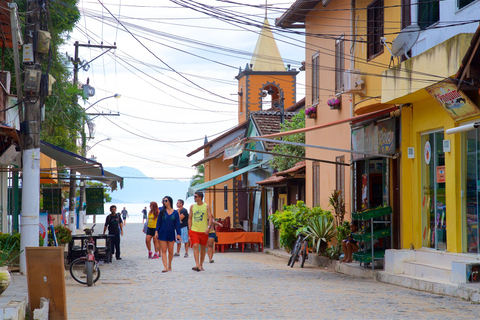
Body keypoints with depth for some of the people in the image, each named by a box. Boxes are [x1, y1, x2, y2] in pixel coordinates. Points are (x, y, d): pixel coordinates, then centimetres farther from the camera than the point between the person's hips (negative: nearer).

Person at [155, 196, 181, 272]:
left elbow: (177, 224, 3)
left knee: (170, 251, 6)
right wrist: (156, 231, -5)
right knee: (164, 250, -7)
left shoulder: (175, 212, 3)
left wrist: (178, 234, -1)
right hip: (163, 234, 0)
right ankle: (165, 267, -12)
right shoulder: (162, 211, 3)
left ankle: (169, 265, 25)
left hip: (171, 234, 0)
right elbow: (159, 222, 4)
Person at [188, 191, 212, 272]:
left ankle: (201, 265, 21)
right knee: (195, 246, -15)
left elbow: (210, 217, -3)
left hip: (204, 231, -1)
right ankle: (197, 265, -22)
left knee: (203, 248, 8)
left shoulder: (206, 206, 1)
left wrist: (209, 227, -17)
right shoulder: (192, 206, 8)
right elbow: (190, 218, 13)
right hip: (194, 230, 1)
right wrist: (189, 229, 4)